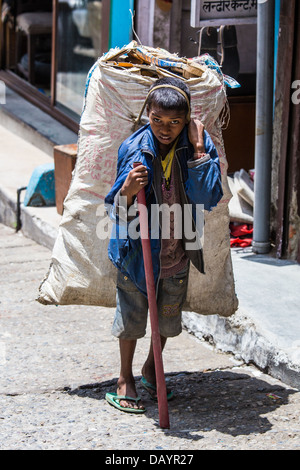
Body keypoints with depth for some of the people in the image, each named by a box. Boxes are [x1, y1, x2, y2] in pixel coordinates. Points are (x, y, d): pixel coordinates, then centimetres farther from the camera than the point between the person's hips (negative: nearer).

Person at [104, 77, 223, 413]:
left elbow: (208, 199, -22)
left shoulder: (199, 144, -11)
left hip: (177, 249, 2)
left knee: (169, 317, 17)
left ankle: (151, 368, 43)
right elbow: (118, 211, -12)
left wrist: (197, 150, -24)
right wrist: (128, 190, -35)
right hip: (137, 246, -2)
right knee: (131, 314, 9)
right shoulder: (133, 148, -15)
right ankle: (125, 380, 29)